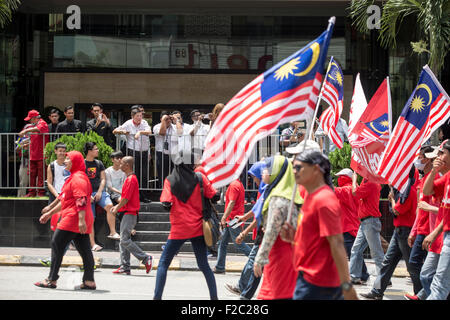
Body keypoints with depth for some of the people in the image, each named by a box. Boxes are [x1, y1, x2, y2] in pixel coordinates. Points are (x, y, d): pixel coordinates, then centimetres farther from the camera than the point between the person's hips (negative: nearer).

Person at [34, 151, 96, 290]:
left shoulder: (78, 178, -11)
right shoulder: (73, 177, 23)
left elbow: (81, 200, -22)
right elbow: (65, 200, 29)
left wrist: (81, 219, -29)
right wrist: (50, 212, 30)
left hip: (73, 219, -10)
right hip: (78, 221, 10)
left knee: (57, 244, -5)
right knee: (84, 249, 6)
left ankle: (52, 280, -4)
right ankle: (89, 281, 4)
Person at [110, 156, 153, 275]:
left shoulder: (131, 179, -15)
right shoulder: (130, 178, 17)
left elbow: (126, 198, -18)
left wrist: (117, 209, -7)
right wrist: (117, 206, 17)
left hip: (129, 214, -10)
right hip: (127, 213, 10)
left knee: (125, 240, -12)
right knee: (123, 241, 8)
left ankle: (145, 258, -8)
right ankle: (125, 267, 7)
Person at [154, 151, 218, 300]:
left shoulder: (170, 181, -5)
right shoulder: (199, 178, -3)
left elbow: (166, 205, -13)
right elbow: (213, 197, -2)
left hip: (178, 229, -2)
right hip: (198, 228, 2)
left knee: (163, 263, 6)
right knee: (204, 265, 11)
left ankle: (157, 296, -3)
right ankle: (214, 296, 11)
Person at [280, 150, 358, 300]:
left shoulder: (324, 200, -16)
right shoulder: (311, 197, 15)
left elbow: (337, 243, -20)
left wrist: (346, 285, -23)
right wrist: (294, 236, 5)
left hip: (315, 283, -10)